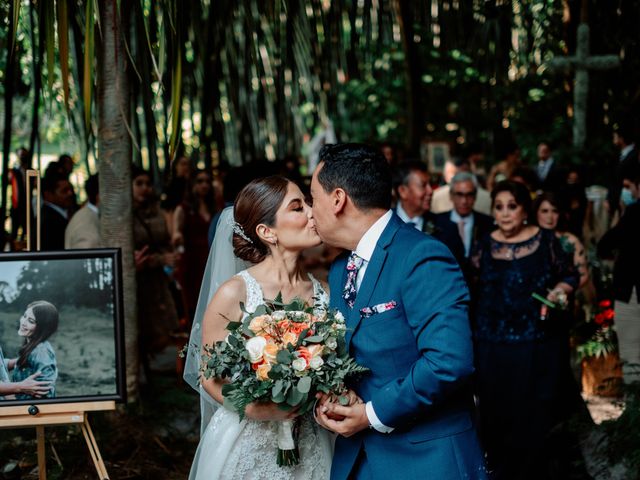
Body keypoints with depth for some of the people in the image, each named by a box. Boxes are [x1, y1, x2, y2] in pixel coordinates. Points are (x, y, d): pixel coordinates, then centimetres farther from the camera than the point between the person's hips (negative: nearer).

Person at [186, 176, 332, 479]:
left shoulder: (321, 293, -1)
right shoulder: (235, 293, -12)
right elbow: (209, 378, -6)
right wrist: (254, 408, -22)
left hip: (309, 447, 4)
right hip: (247, 444, -4)